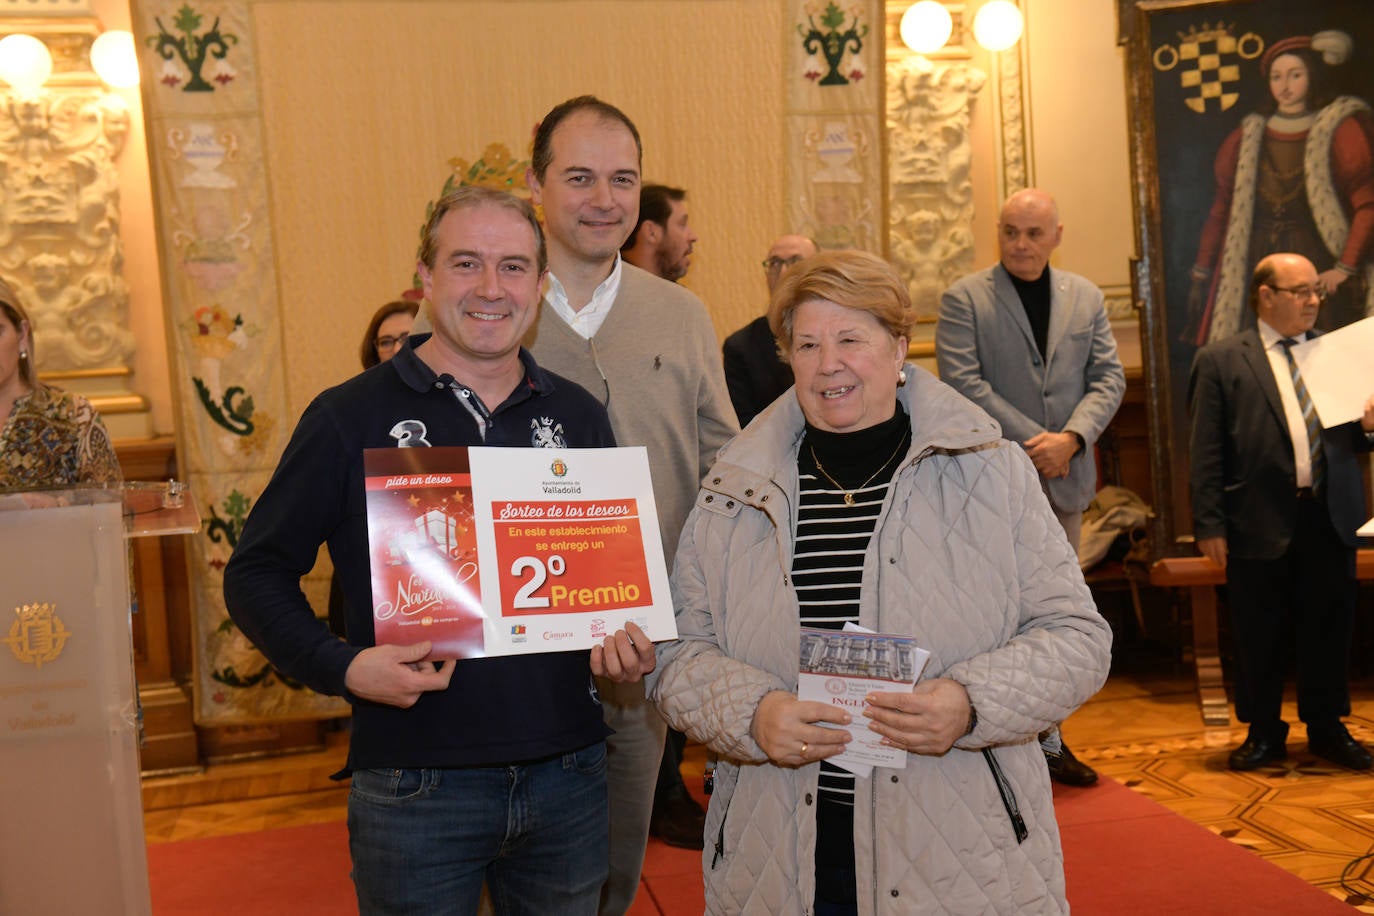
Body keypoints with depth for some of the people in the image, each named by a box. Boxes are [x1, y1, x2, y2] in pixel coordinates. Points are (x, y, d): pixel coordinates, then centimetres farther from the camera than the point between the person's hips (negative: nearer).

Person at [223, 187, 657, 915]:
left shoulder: (578, 416, 6)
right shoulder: (352, 417, -5)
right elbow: (256, 573, -2)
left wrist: (630, 639, -5)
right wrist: (341, 666, -17)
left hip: (567, 769, 4)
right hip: (415, 789, -3)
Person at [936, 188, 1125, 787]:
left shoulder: (1085, 297, 12)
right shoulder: (964, 299, -2)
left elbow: (1108, 377, 7)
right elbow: (964, 383, -11)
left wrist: (1072, 436, -12)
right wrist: (1034, 443, -15)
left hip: (1064, 479, 5)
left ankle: (1047, 742, 22)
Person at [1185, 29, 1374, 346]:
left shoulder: (1342, 129, 0)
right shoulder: (1249, 136, 12)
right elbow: (1223, 209, 11)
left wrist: (1346, 267, -15)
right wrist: (1202, 273, 6)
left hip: (1322, 273, -3)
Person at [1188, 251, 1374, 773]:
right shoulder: (1220, 361, 0)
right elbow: (1206, 452, -4)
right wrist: (1209, 525, -9)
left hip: (1330, 517, 4)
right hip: (1261, 523, -3)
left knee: (1329, 628, 11)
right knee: (1259, 636, 6)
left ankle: (1327, 729, 27)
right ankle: (1263, 733, 22)